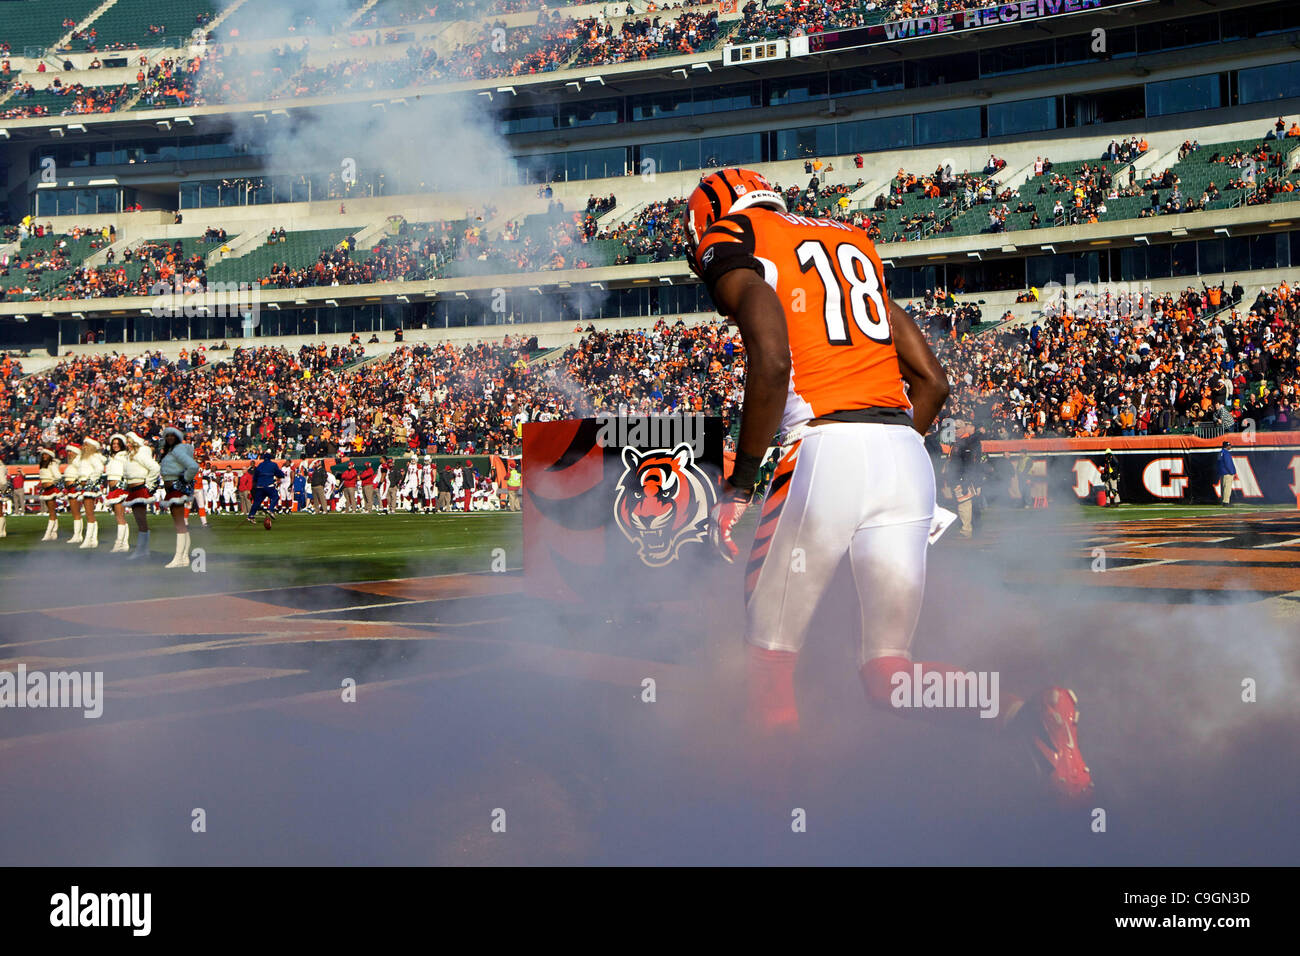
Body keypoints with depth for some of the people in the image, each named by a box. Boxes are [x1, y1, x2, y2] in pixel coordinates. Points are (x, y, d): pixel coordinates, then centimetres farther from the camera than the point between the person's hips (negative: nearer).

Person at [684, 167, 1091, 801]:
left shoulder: (733, 245, 7)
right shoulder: (850, 245, 28)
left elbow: (772, 360, -13)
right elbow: (931, 382, 22)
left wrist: (739, 486, -7)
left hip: (825, 451, -6)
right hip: (907, 456, 6)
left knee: (770, 655, 8)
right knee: (887, 672, 9)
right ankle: (1029, 716, -14)